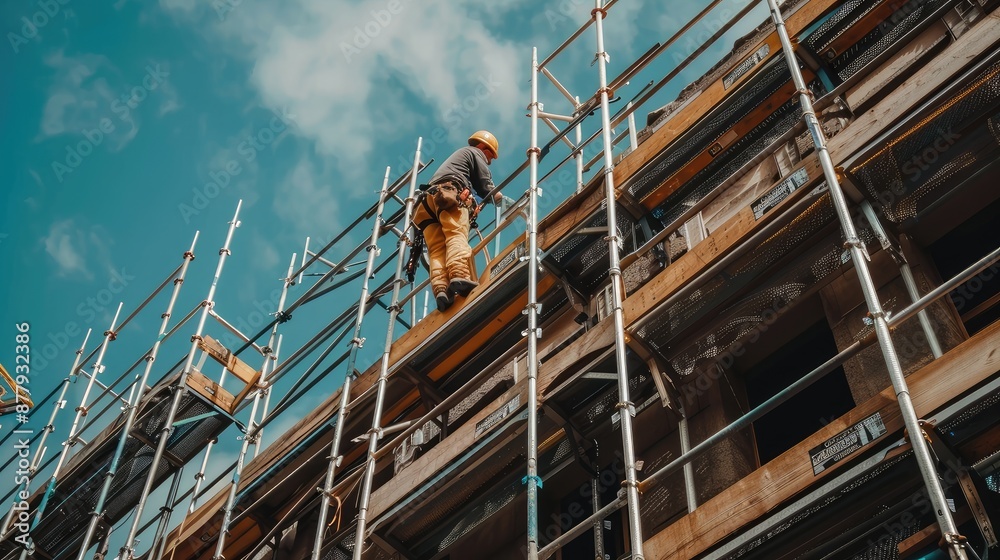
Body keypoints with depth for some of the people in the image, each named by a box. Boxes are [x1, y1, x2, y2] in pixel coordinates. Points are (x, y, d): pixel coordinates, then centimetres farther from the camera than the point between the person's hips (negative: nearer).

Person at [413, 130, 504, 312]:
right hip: (450, 191, -7)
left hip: (428, 199, 7)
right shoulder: (475, 152, 21)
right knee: (457, 236, -27)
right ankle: (459, 276, -52)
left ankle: (440, 290, -37)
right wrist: (501, 199, 23)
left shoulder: (458, 155, 46)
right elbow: (485, 186, 10)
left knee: (437, 249, -14)